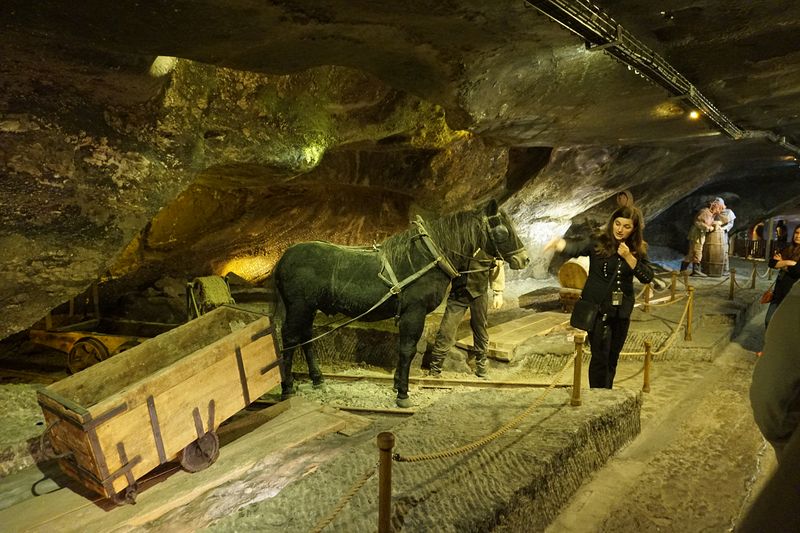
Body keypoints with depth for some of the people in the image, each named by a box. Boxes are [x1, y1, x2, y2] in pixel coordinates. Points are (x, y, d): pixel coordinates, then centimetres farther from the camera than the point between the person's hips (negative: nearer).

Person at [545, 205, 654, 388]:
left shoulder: (637, 249, 2)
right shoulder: (598, 241, -11)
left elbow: (647, 277, -5)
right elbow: (577, 247, -30)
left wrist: (629, 257, -18)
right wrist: (560, 244, -53)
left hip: (622, 310, 4)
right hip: (597, 308, -4)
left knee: (613, 357, 15)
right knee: (600, 356, -5)